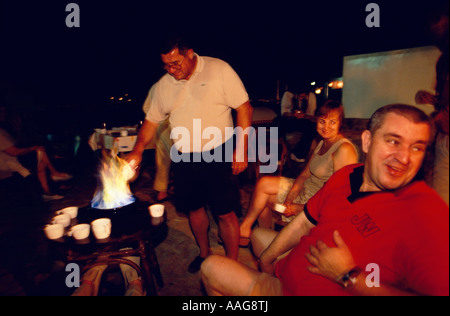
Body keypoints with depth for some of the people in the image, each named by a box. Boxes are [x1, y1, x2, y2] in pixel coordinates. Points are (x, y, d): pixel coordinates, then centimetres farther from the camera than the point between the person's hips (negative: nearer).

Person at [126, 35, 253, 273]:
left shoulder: (219, 70, -7)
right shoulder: (163, 85, 6)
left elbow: (244, 108, -7)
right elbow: (152, 120, 14)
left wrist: (241, 149, -12)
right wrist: (137, 150, 0)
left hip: (218, 155, -4)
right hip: (184, 159, 5)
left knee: (225, 213, 1)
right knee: (194, 208, 16)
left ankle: (232, 264, 22)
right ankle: (204, 253, 41)